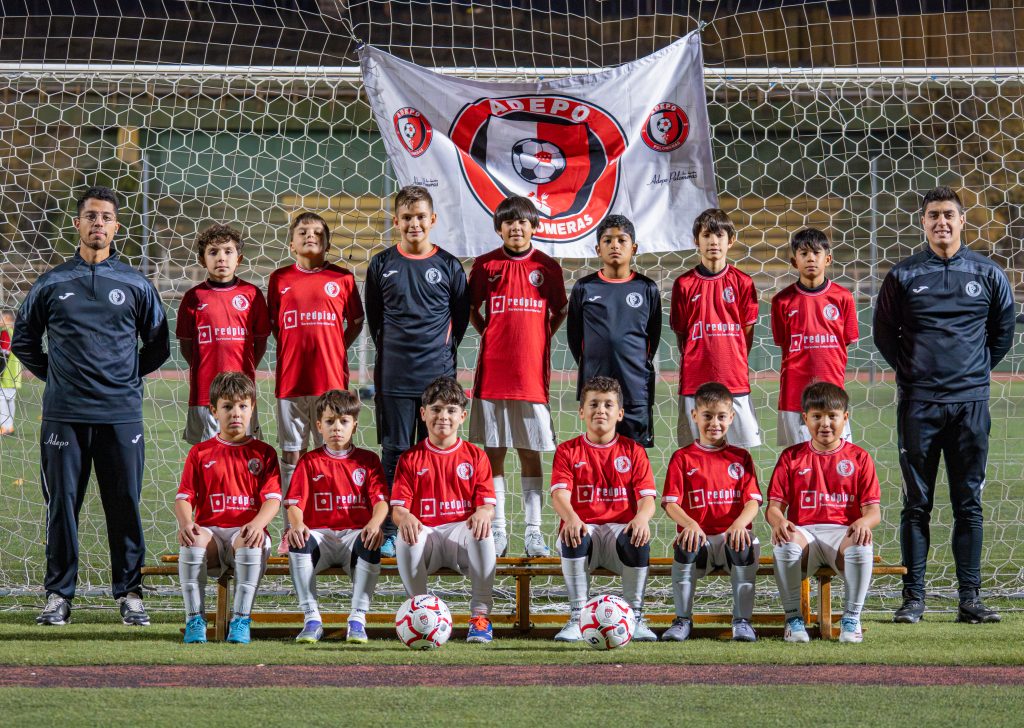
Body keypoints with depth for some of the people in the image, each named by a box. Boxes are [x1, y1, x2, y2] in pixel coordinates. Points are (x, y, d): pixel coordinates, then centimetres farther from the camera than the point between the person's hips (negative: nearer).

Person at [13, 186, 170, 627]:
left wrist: (131, 375, 7)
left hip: (122, 414, 0)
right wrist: (52, 374, 8)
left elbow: (158, 345, 16)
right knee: (62, 504, 2)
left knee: (125, 505, 1)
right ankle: (58, 594, 10)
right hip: (64, 416, 0)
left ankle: (129, 593, 9)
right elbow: (23, 339, 16)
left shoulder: (135, 285, 7)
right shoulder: (52, 283, 7)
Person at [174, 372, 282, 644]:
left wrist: (257, 524, -22)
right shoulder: (200, 453, 15)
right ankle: (194, 619, -27)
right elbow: (183, 498, 7)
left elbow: (272, 499, 1)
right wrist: (185, 523, -17)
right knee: (192, 541, -35)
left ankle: (241, 620, -30)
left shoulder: (263, 453, 13)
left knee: (251, 543, -38)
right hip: (210, 530, 1)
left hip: (246, 531, -1)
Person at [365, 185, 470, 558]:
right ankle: (391, 531, 7)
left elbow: (461, 316, 13)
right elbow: (373, 316, 14)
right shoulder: (381, 265, 3)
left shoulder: (449, 266, 4)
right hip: (395, 377, 0)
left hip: (438, 375, 0)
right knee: (395, 452, 1)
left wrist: (445, 349, 9)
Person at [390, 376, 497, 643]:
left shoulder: (475, 456, 12)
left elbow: (488, 503, 3)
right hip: (425, 532, 0)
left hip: (461, 532, 0)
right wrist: (405, 518, -25)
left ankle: (480, 614, -25)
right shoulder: (410, 459, 11)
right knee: (407, 538, -36)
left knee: (482, 534, -36)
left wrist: (483, 514, -24)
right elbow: (397, 507, 2)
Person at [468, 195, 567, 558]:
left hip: (532, 373, 0)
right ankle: (497, 530, 11)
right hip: (492, 372, 0)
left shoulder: (547, 266, 5)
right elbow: (471, 309, 14)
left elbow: (559, 312, 14)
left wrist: (538, 339, 5)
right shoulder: (486, 265, 5)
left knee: (531, 453, 3)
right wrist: (490, 335, 4)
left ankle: (533, 532, 7)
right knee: (493, 452, 4)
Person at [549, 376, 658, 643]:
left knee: (637, 540, -34)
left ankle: (635, 618, -20)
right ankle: (576, 619, -28)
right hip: (584, 528, 0)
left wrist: (642, 518, -25)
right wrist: (571, 518, -31)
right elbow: (560, 494, -6)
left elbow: (647, 497, 1)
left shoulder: (633, 451, 11)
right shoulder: (568, 451, 9)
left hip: (620, 527, 1)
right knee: (573, 538, -36)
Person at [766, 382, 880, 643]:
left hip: (842, 533, -1)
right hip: (804, 532, 1)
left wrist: (863, 522, -21)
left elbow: (873, 511, 4)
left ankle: (851, 619, -19)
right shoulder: (792, 456, 13)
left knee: (861, 544, -38)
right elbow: (774, 506, 7)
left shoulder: (859, 458, 12)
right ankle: (793, 617, -20)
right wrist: (778, 521, -18)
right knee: (784, 542, -36)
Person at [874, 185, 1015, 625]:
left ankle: (970, 598, 6)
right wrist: (912, 373, 10)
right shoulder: (904, 276, 4)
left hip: (970, 403, 1)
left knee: (969, 503, 3)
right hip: (918, 405, -1)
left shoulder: (988, 274, 6)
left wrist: (977, 371, 13)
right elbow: (884, 333, 13)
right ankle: (913, 598, 4)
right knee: (916, 504, 2)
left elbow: (1003, 332, 16)